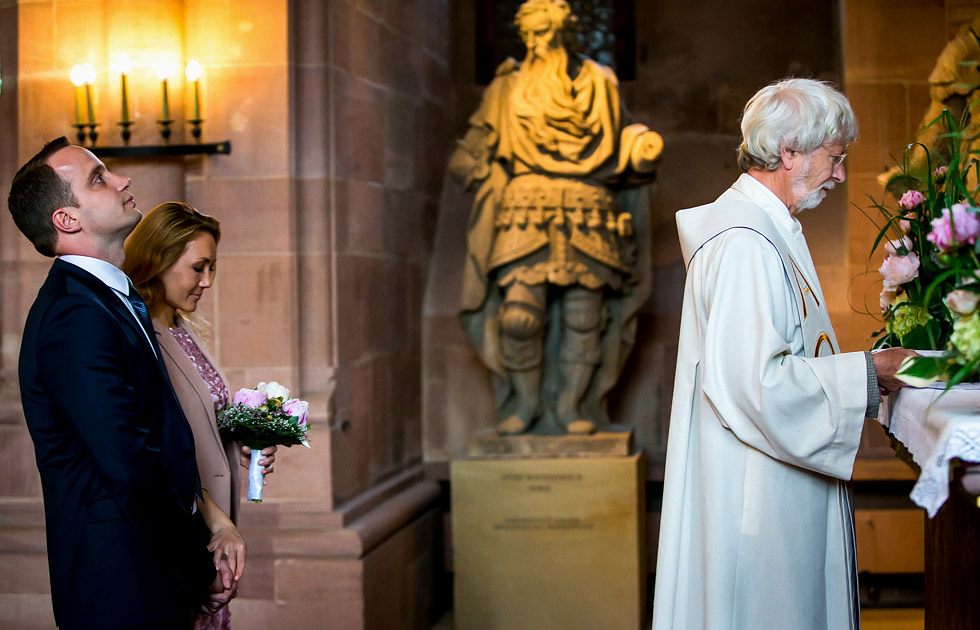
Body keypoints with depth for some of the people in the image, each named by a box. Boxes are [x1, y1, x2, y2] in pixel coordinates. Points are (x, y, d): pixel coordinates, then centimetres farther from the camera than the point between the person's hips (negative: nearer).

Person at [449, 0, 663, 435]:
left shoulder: (598, 85, 13)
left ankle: (571, 405, 14)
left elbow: (618, 140, 20)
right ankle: (525, 401, 9)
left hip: (587, 215, 1)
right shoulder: (506, 89, 10)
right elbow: (475, 147, 17)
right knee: (519, 315, -10)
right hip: (524, 214, -1)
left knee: (583, 318, -1)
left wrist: (643, 147, 0)